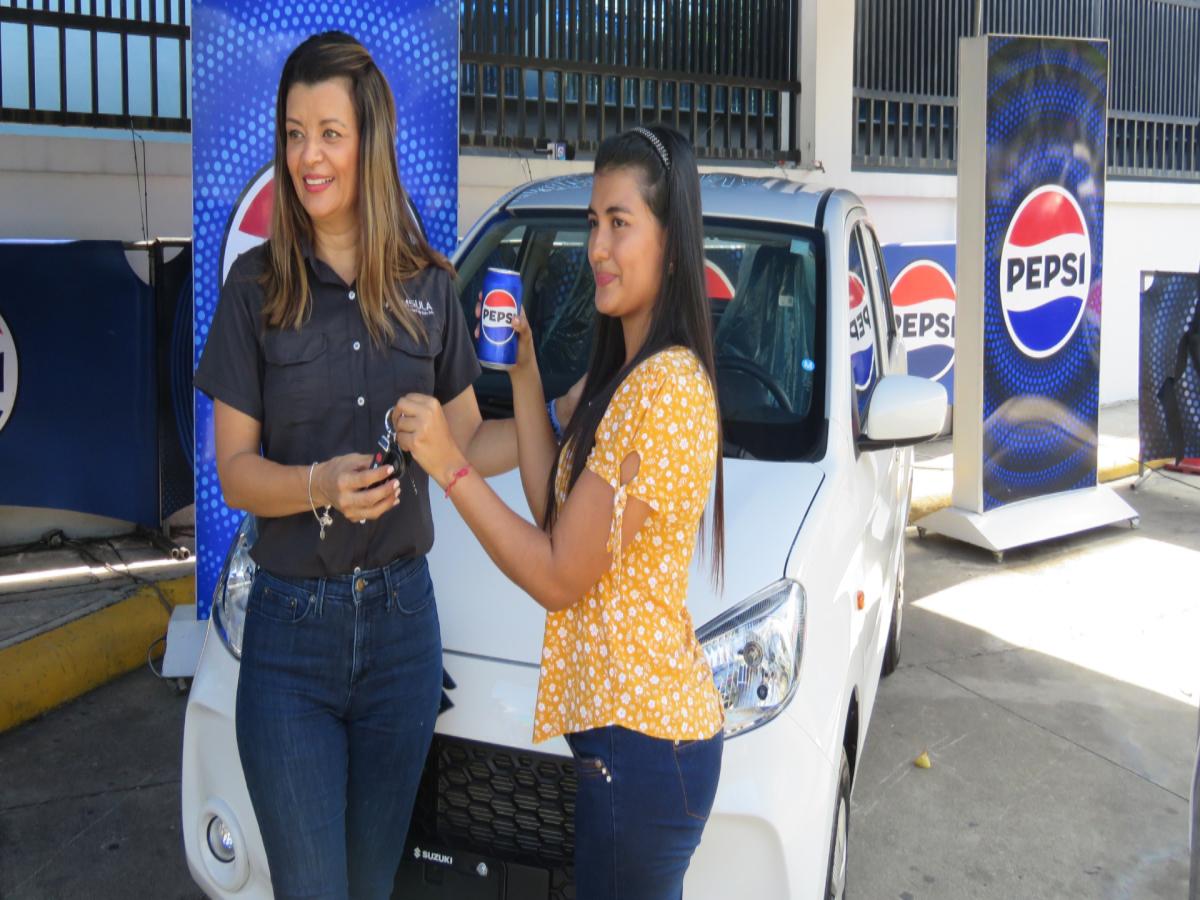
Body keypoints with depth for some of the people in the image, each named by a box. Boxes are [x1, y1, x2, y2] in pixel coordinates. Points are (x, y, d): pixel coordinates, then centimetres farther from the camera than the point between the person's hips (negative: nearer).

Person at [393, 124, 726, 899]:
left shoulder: (663, 389, -21)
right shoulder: (636, 372, 12)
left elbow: (558, 575, -18)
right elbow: (555, 508, 12)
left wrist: (449, 464, -15)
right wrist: (525, 376, 8)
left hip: (639, 736, -10)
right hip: (650, 717, 10)